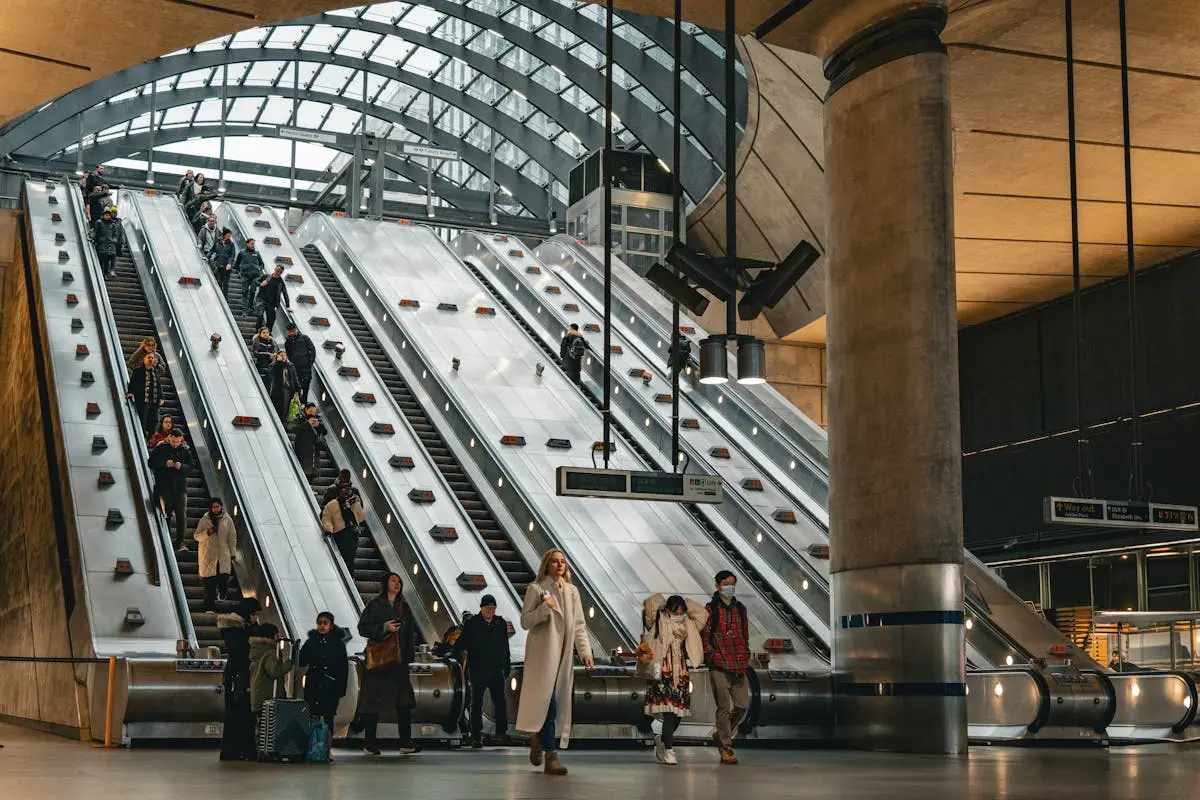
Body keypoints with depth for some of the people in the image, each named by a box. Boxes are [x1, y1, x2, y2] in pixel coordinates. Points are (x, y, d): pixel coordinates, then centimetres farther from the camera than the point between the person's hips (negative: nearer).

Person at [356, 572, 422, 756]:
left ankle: (406, 743, 4)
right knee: (373, 701, -3)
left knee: (404, 702, 1)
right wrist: (383, 627, -18)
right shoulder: (375, 605, 0)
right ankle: (370, 744, 2)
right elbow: (363, 628, -5)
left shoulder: (404, 607, 16)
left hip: (398, 660, 5)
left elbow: (410, 632, 20)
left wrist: (409, 654, 9)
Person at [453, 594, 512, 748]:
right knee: (477, 703, 1)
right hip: (478, 670, -3)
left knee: (500, 702, 0)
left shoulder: (500, 623, 10)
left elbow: (505, 647, 16)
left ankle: (501, 733, 6)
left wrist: (507, 666, 14)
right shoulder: (472, 624, -2)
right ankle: (476, 736, 3)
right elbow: (459, 644, 0)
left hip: (496, 670, 3)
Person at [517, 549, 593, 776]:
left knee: (559, 703, 6)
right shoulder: (536, 589, -1)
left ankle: (538, 737, 31)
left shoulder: (572, 591, 14)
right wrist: (544, 607, -18)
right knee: (548, 702, -11)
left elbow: (579, 625, 13)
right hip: (542, 653, -5)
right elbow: (525, 622, -4)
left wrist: (585, 650, 2)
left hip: (563, 655, 5)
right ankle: (551, 756, -10)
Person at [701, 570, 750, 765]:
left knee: (743, 705, 3)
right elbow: (704, 637, -3)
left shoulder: (740, 609, 16)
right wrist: (712, 657, -10)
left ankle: (721, 735, 24)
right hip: (719, 668, -5)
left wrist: (745, 658, 12)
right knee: (724, 707, -5)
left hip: (738, 667, 5)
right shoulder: (710, 610, 0)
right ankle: (726, 748, 2)